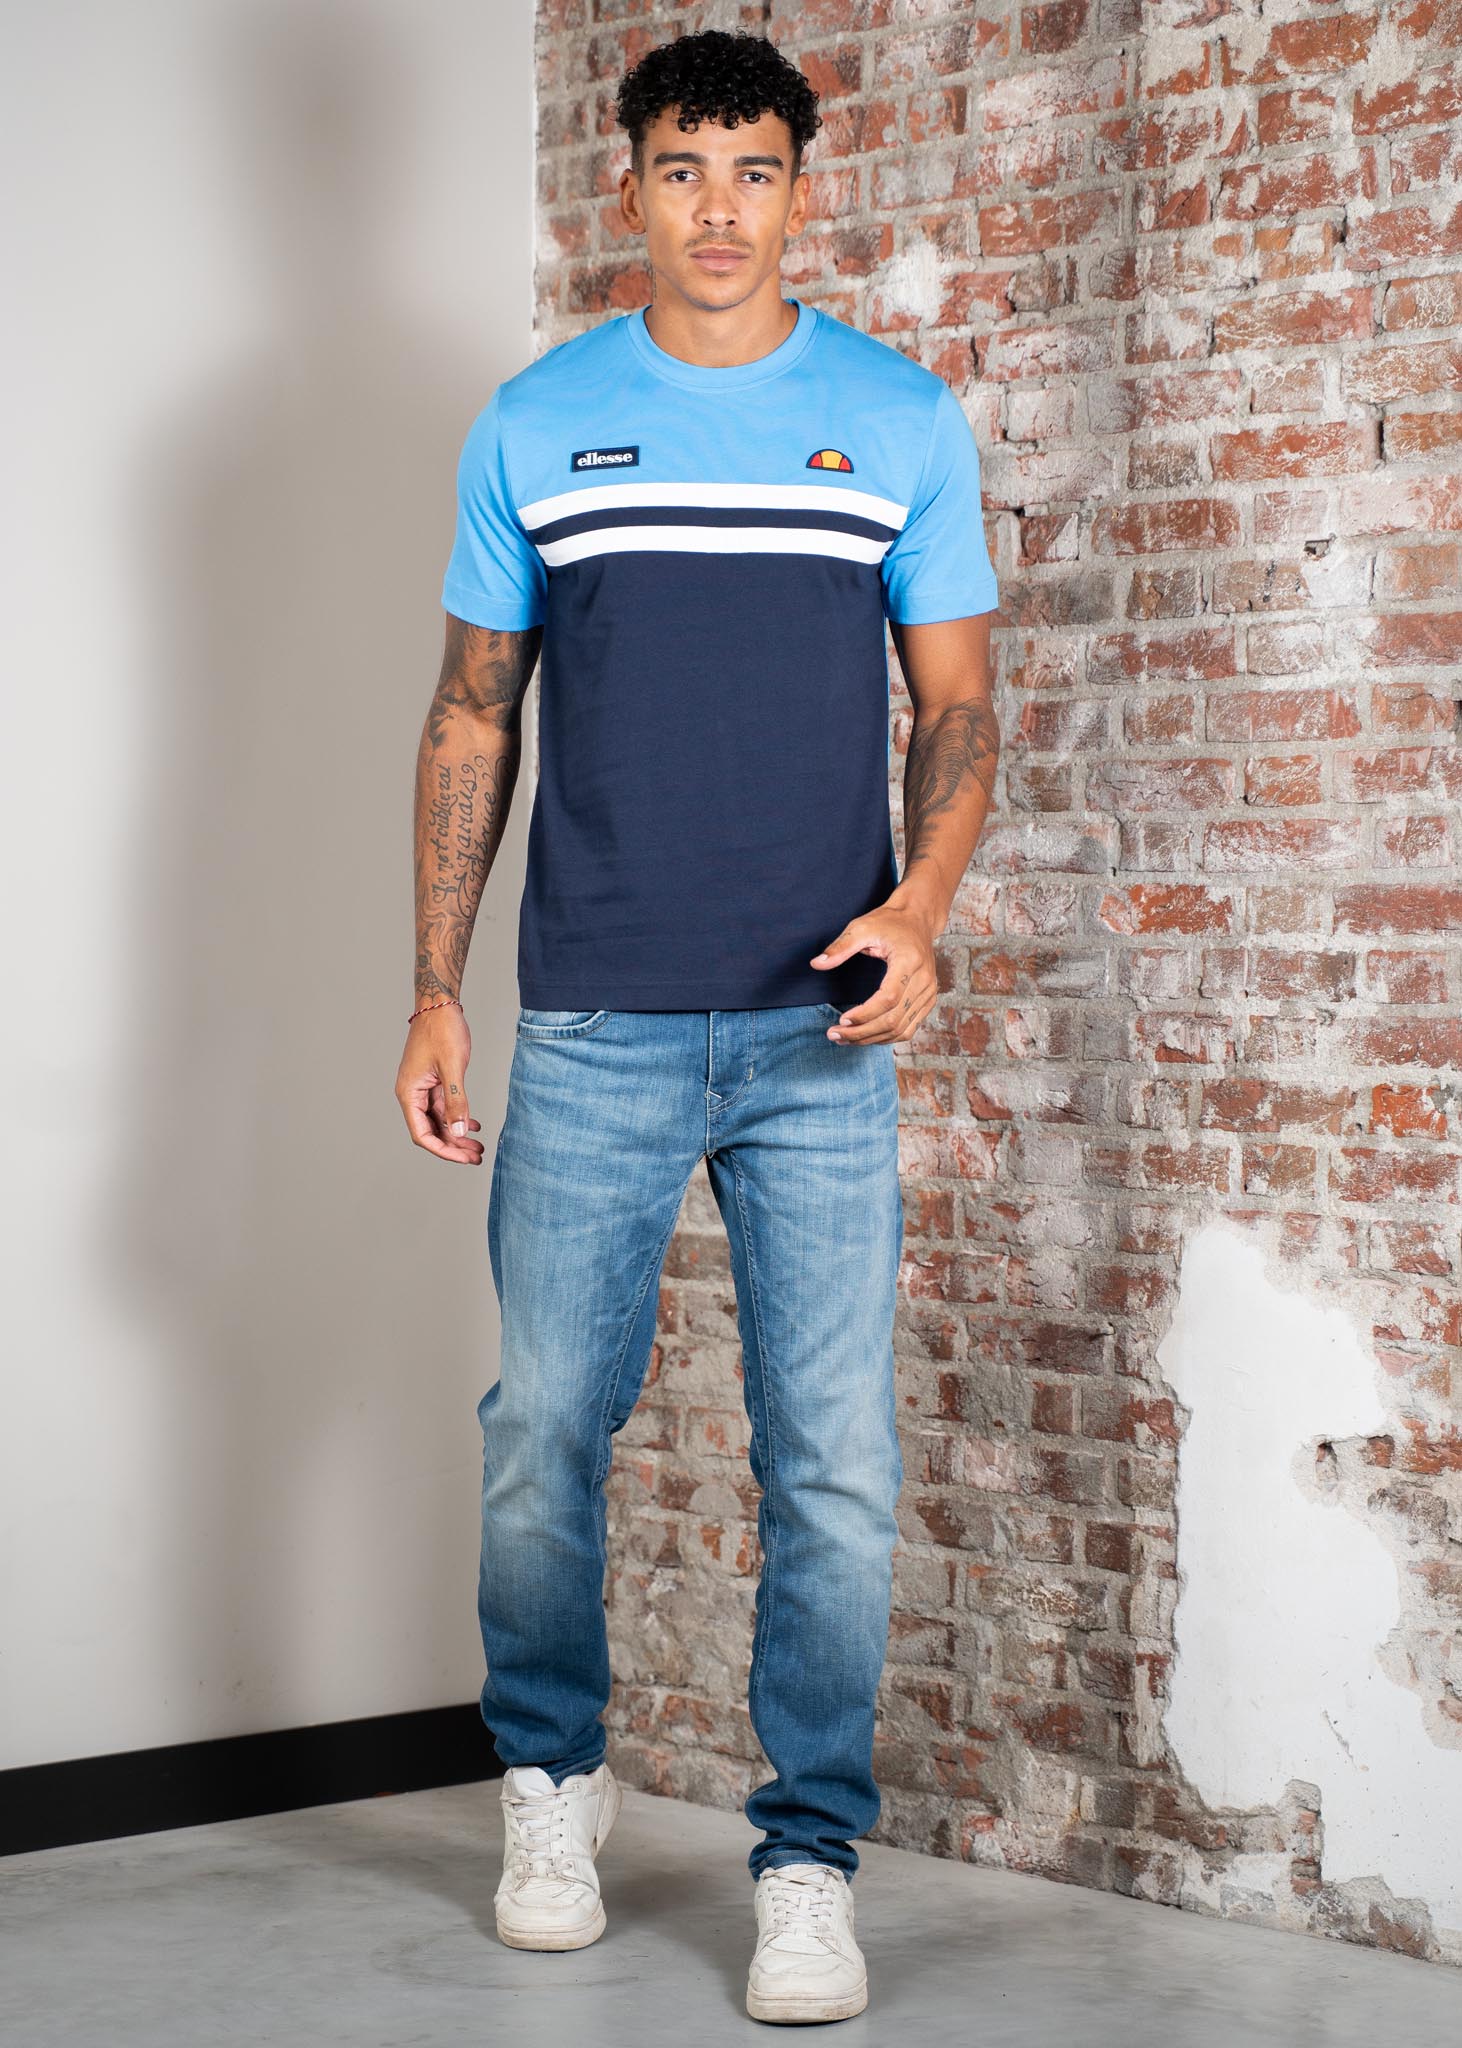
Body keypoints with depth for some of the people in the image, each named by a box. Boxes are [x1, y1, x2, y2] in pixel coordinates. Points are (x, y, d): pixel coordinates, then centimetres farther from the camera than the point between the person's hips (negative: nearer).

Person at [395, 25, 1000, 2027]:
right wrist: (434, 990, 6)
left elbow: (957, 700, 9)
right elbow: (475, 718, 11)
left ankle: (810, 1860, 11)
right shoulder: (534, 422, 7)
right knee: (543, 1435, 5)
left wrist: (920, 907, -10)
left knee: (836, 1466, -2)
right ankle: (551, 1779, 29)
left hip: (823, 1036, 0)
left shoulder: (906, 419, 6)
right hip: (591, 1032, 1)